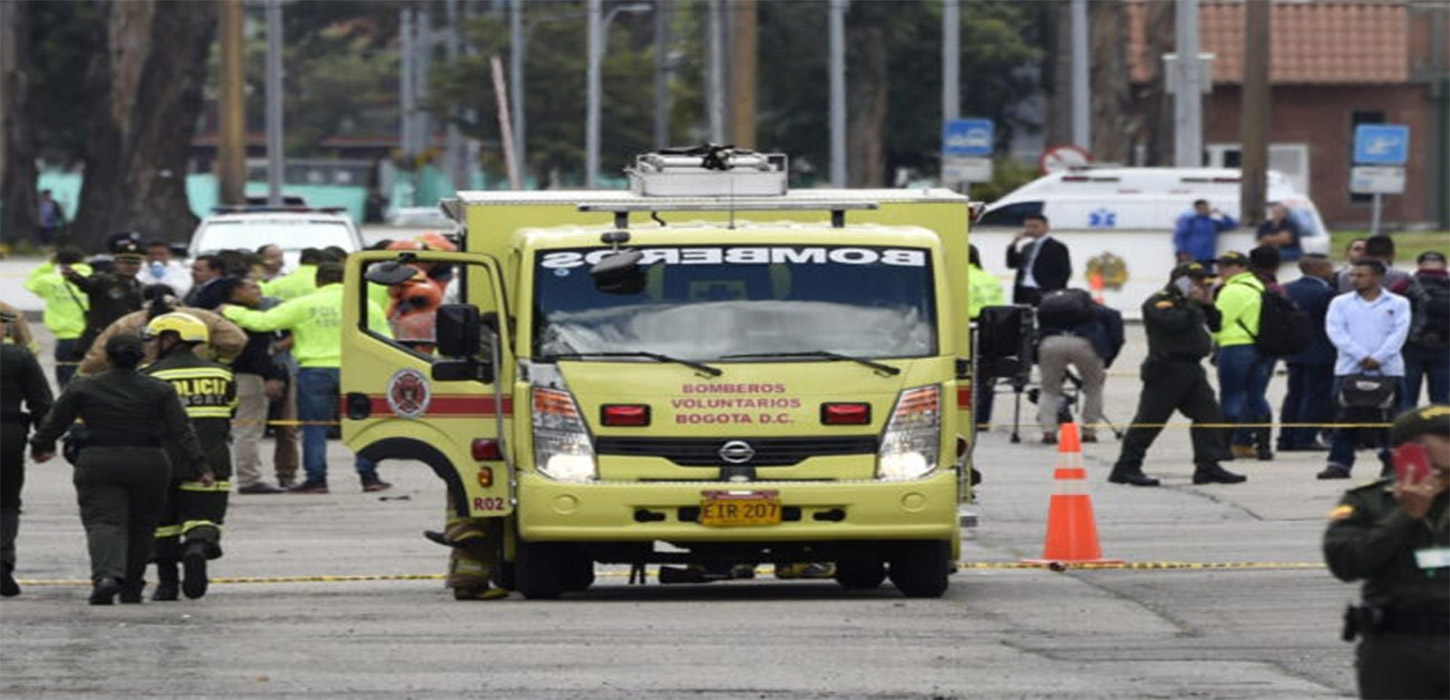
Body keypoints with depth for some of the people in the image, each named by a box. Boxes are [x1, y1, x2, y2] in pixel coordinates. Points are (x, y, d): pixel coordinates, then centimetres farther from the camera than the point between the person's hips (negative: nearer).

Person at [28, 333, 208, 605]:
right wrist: (198, 465, 0)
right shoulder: (160, 391, 1)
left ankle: (105, 575, -32)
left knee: (104, 522, -7)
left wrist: (40, 446, 27)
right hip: (148, 465, 1)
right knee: (140, 526, 15)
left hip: (98, 465, -1)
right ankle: (131, 589, 18)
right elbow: (181, 432, -3)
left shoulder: (83, 388, 1)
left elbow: (54, 422, 10)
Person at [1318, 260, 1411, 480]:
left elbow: (1399, 333, -2)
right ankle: (1339, 463, 0)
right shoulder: (1341, 303, 10)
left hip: (1388, 369, -1)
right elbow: (1335, 331, -2)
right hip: (1349, 369, 1)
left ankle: (1393, 461, 8)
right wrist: (1361, 356, -15)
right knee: (1347, 417, -3)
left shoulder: (1398, 304, 8)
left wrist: (1378, 358, -15)